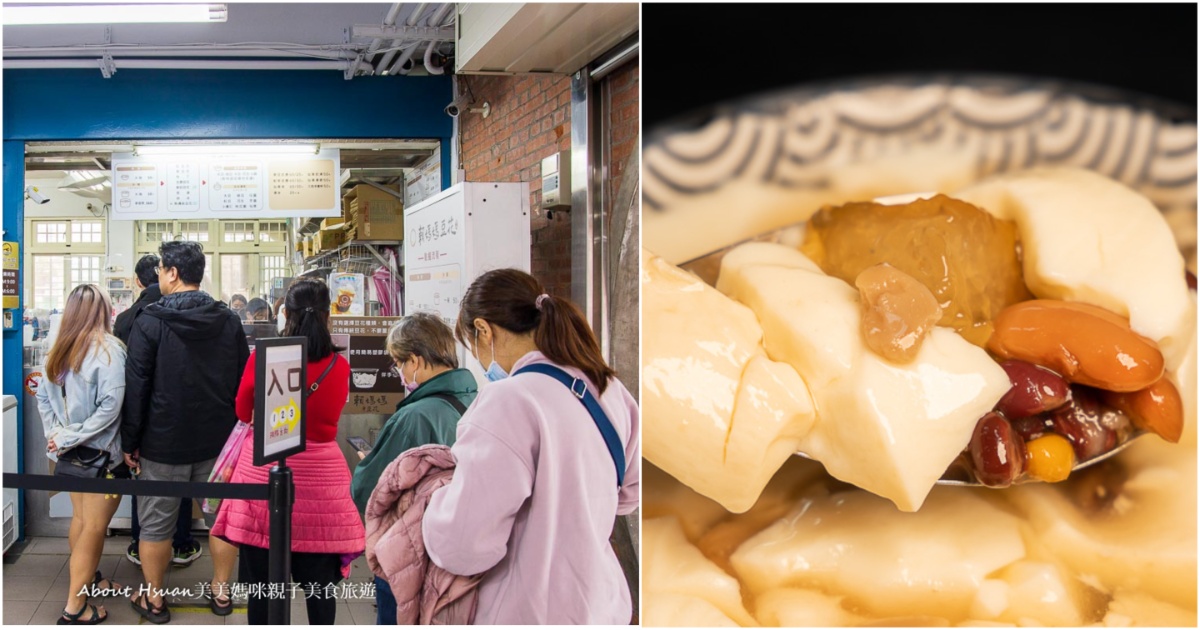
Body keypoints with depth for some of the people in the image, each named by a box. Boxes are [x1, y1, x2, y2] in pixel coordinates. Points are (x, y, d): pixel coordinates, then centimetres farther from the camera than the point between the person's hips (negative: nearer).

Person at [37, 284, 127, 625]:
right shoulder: (108, 349, -17)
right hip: (99, 451, -7)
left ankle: (87, 578, 37)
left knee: (81, 518, 21)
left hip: (72, 452, 7)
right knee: (94, 526, 1)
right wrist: (70, 438, -17)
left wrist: (56, 434, 3)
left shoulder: (59, 349, 4)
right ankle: (75, 607, 5)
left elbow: (42, 397, 8)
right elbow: (110, 406, -23)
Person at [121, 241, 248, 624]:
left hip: (163, 442, -3)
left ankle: (153, 599, 20)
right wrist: (236, 431, 14)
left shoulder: (150, 322, -10)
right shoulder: (229, 321, 1)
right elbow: (244, 381, 6)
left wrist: (129, 441, -1)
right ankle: (221, 592, 22)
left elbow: (136, 386, -9)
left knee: (155, 523, 9)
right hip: (219, 440, 3)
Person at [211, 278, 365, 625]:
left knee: (261, 582, 9)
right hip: (319, 479, 1)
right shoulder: (339, 366, -6)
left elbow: (243, 413, 7)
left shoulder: (262, 359, -9)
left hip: (264, 473, 0)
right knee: (320, 585, 9)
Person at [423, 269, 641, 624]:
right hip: (604, 603, 7)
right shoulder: (610, 390, 2)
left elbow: (462, 547, -25)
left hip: (532, 612, -7)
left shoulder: (508, 402, -23)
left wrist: (445, 496, -6)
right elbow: (629, 491, 18)